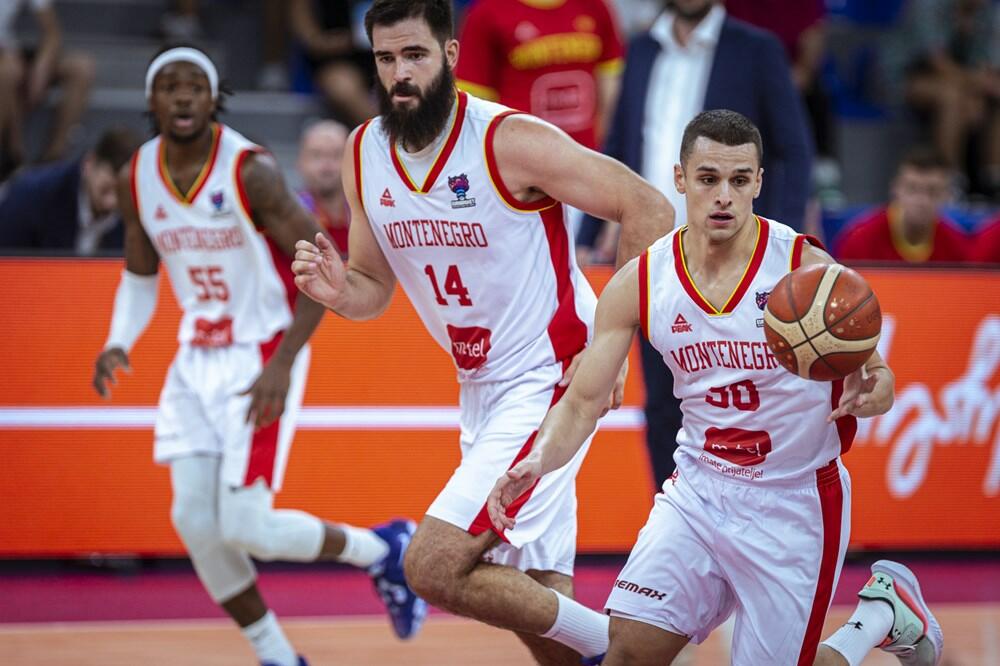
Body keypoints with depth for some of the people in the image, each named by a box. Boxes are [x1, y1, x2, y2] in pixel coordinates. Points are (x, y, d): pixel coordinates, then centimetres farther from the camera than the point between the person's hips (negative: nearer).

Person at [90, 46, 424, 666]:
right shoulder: (137, 180, 0)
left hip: (263, 359, -6)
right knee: (195, 521, -3)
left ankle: (382, 549, 13)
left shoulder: (252, 171, -18)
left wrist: (282, 364, -21)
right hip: (196, 359, 6)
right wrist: (119, 343, -2)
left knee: (245, 526, -13)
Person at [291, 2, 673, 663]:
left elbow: (649, 209, -15)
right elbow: (376, 288, 13)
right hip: (480, 391, 7)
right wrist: (337, 291, -10)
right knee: (530, 603, 9)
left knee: (435, 566, -18)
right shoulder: (363, 154, 2)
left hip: (548, 384, -7)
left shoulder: (510, 140, -18)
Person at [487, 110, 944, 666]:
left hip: (795, 502, -3)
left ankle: (884, 611, 26)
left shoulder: (809, 269, -15)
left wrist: (872, 392, -34)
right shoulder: (640, 284, -7)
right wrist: (538, 461, -23)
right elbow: (583, 402, -2)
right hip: (698, 490, 3)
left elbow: (874, 379, -8)